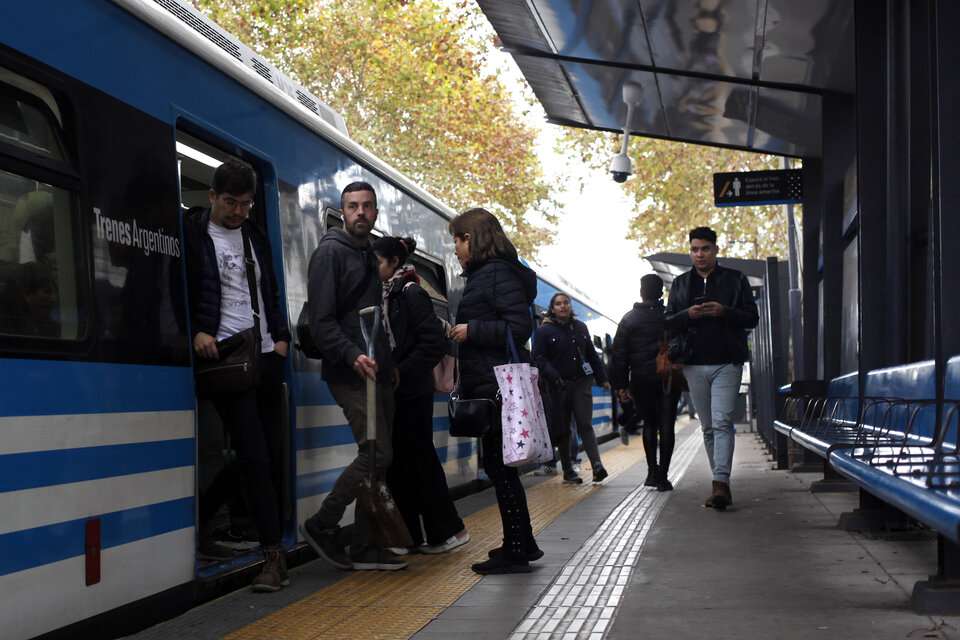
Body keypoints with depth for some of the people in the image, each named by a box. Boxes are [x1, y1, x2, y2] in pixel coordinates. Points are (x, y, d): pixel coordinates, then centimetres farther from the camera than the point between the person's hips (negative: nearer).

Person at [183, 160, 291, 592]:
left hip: (265, 357, 7)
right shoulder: (193, 233, 0)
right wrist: (197, 331, -18)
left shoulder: (255, 237, 18)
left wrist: (280, 337, 10)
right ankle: (274, 555, -7)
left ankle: (200, 521, 23)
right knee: (255, 456, -11)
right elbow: (180, 289, -5)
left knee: (267, 456, 7)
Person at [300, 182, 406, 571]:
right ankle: (321, 526, 0)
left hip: (376, 373, 9)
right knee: (376, 454, -14)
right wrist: (352, 355, -27)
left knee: (378, 458, 7)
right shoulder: (331, 252, -7)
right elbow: (321, 320, -15)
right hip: (350, 374, -9)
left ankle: (366, 548, 13)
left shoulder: (369, 256, 20)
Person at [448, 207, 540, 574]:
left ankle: (516, 551, 1)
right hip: (489, 383, 10)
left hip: (496, 386, -10)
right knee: (499, 464, 14)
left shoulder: (499, 273, -12)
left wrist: (471, 330, -17)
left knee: (498, 464, -5)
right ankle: (522, 544, 23)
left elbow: (520, 327, -20)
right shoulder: (483, 274, 18)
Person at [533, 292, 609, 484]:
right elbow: (538, 358, -7)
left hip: (582, 382, 2)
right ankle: (568, 471, 11)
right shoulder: (544, 331, -1)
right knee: (563, 429, 4)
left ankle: (597, 465, -16)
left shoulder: (580, 327, 13)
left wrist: (602, 378, 15)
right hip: (558, 386, -2)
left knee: (585, 425, -8)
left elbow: (591, 354, 19)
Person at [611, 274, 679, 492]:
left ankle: (652, 472, 8)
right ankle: (662, 476, -3)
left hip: (642, 380, 1)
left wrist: (621, 384, 3)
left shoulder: (630, 318, 2)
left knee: (649, 424, 14)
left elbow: (619, 353, 0)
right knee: (666, 425, 1)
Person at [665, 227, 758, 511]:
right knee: (708, 427, 6)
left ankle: (721, 484, -22)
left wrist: (724, 312, -15)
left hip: (726, 362, -3)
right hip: (694, 365, 3)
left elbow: (752, 318, 2)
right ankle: (722, 486, 13)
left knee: (722, 422, -16)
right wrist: (688, 314, -11)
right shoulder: (680, 283, 13)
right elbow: (668, 323, 10)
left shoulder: (735, 279, 5)